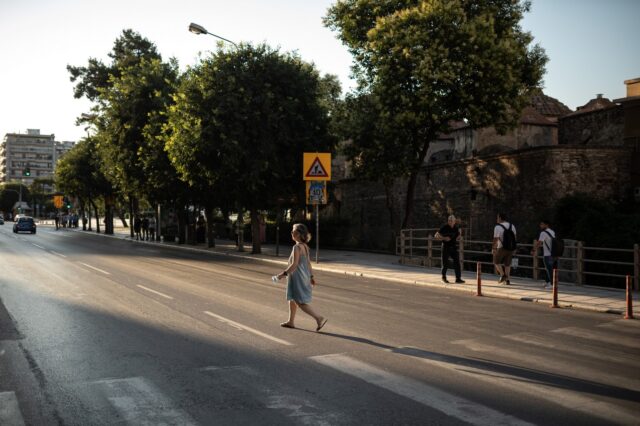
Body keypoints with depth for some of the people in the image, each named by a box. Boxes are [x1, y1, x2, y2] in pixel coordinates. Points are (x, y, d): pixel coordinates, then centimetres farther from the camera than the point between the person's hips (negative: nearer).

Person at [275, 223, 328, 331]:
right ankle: (291, 321, 30)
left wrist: (284, 274, -19)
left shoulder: (297, 247, -19)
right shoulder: (305, 246, 8)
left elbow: (294, 264, -23)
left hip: (298, 278, -9)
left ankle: (319, 318, -10)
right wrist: (311, 277, 16)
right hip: (304, 277, 10)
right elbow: (308, 263, 12)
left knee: (300, 302, -5)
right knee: (292, 298, 21)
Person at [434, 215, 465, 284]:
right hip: (446, 248, -3)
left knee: (457, 262, -5)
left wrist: (459, 237, -6)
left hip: (453, 248, 3)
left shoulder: (456, 228, 5)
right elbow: (436, 236, -9)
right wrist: (444, 238, -22)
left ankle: (458, 278, -2)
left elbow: (458, 238, 18)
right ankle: (444, 277, 24)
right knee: (445, 263, 4)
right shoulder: (444, 228, -9)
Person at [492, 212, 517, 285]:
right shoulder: (512, 226, 9)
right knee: (507, 264, 13)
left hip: (501, 248, -5)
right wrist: (513, 248, 20)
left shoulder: (498, 227, -11)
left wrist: (493, 248, -3)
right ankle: (507, 279, 10)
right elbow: (514, 236, 13)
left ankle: (502, 275, -2)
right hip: (511, 248, 5)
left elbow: (495, 239, -13)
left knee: (496, 261, 13)